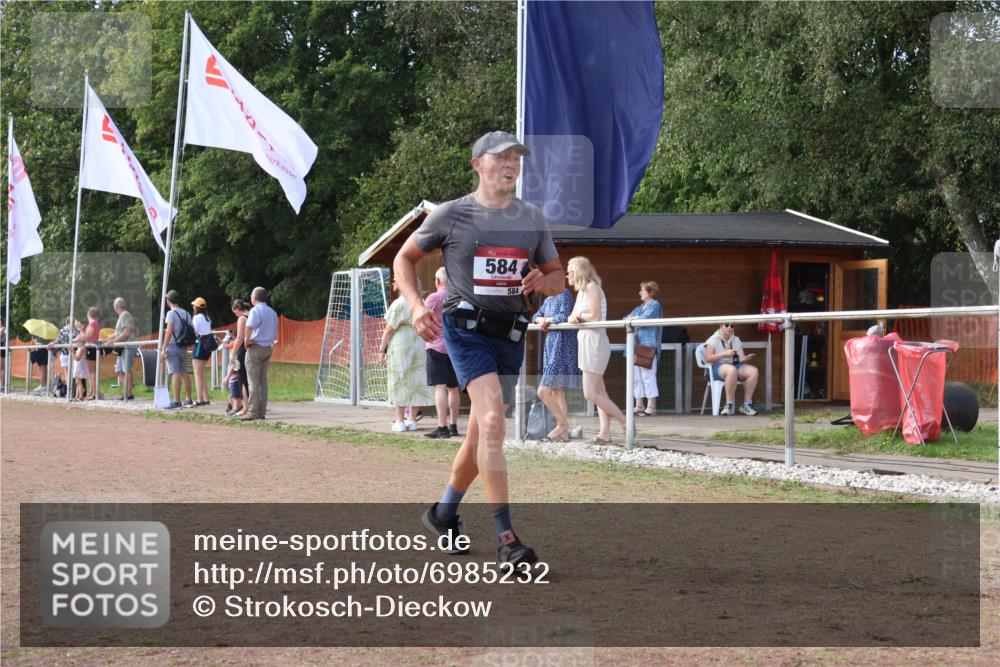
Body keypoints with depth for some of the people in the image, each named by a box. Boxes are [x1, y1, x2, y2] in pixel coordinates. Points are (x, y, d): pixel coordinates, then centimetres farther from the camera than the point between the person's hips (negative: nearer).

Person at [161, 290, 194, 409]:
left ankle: (176, 401, -12)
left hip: (172, 346, -7)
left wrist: (164, 348, -18)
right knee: (184, 373, 13)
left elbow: (169, 331, -18)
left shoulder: (171, 313, -10)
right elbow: (193, 330, 11)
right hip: (183, 348, 7)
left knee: (175, 374, -9)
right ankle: (188, 400, 16)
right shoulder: (186, 314, 11)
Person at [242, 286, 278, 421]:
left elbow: (249, 327, -28)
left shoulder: (255, 310, -11)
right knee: (263, 381, 10)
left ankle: (253, 412, -8)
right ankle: (262, 411, 10)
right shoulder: (272, 312, 16)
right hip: (267, 348, 7)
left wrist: (246, 341, -16)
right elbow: (275, 335, 21)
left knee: (254, 382, -6)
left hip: (255, 348, -7)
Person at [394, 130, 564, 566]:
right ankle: (505, 538, -25)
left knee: (481, 437, 11)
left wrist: (542, 282, -8)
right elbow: (404, 258, 9)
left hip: (510, 333, 5)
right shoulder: (451, 215, -1)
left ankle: (443, 513, 35)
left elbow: (558, 276, 17)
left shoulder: (532, 219, 10)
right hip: (466, 329, -5)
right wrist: (416, 305, -8)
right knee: (492, 420, -22)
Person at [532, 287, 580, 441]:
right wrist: (541, 320, -1)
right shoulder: (548, 300, 16)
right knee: (558, 393, 9)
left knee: (543, 392, -12)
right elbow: (536, 316, 21)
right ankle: (563, 432, 10)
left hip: (561, 350, -9)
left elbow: (565, 317, -21)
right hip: (551, 347, 10)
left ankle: (563, 424, -2)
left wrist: (548, 320, -6)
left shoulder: (565, 294, -10)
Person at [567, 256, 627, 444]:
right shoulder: (581, 291, 16)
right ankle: (605, 433, 5)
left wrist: (579, 316, -4)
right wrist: (576, 318, -11)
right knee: (599, 392, 6)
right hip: (587, 343, 10)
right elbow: (572, 318, 11)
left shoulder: (592, 288, -11)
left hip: (595, 342, -10)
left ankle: (626, 422, -5)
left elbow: (595, 316, -20)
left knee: (591, 394, -12)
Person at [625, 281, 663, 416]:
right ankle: (639, 406, 12)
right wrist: (630, 318, -3)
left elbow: (645, 319, -17)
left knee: (648, 376, -9)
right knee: (636, 376, 8)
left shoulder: (655, 305, -3)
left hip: (648, 346, -9)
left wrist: (633, 319, 0)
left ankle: (651, 407, -6)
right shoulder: (640, 307, 22)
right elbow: (626, 318, 20)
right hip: (637, 345, 9)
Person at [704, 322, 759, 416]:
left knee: (753, 370, -21)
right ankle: (730, 405, -35)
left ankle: (747, 404, -19)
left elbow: (741, 358, 10)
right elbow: (708, 358, -13)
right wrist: (725, 354, -24)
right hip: (717, 367, -6)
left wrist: (746, 358, -15)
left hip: (735, 366, 6)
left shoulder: (736, 340, 17)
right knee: (731, 369, -40)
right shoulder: (713, 339, 0)